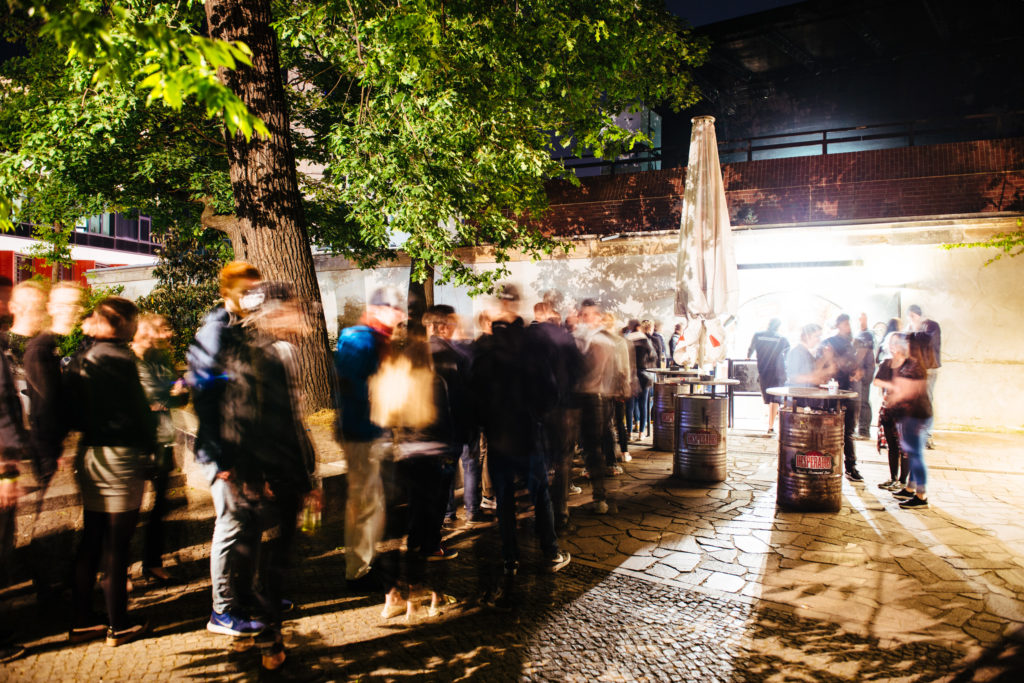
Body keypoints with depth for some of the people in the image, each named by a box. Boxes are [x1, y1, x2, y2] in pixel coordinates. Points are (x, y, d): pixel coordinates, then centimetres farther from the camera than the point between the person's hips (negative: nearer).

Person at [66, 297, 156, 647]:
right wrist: (149, 444, -2)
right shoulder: (118, 358, -17)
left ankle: (82, 621, 26)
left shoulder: (80, 359, 7)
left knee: (91, 542, 16)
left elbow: (75, 413, 11)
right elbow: (138, 411, -14)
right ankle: (118, 626, 13)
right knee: (116, 545, 2)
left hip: (89, 456, 8)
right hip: (119, 458, -8)